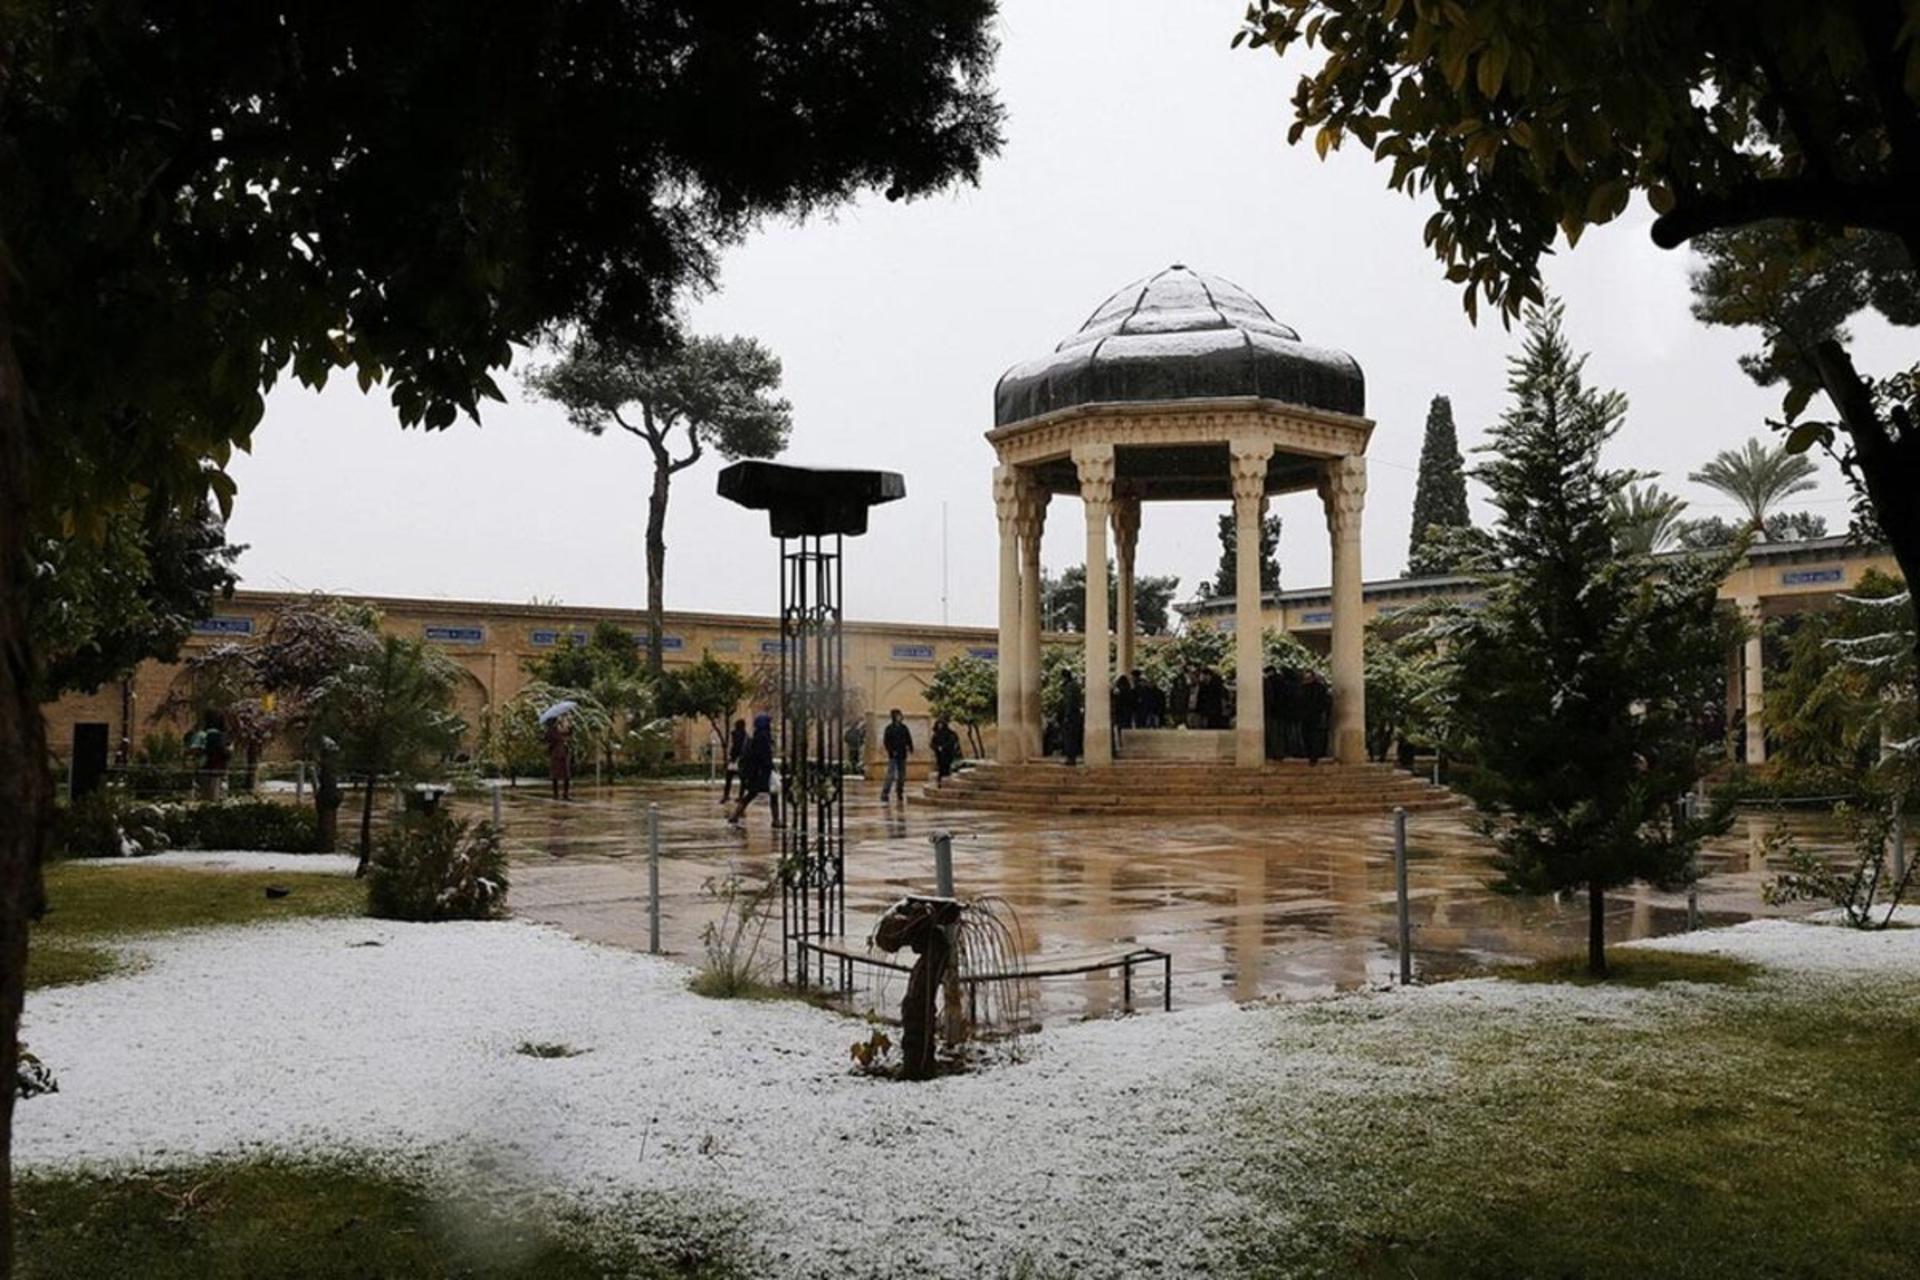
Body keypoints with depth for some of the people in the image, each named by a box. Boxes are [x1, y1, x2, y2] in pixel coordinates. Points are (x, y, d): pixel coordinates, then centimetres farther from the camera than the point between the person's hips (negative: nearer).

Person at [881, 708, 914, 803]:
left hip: (902, 755, 5)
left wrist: (910, 749, -1)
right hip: (893, 756, -5)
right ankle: (884, 796, -11)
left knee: (902, 776, 10)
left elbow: (908, 740, 14)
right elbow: (885, 742, -7)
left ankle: (900, 794, 21)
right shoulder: (889, 728, -6)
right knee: (891, 775, -12)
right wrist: (891, 751, -16)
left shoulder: (904, 728, 8)